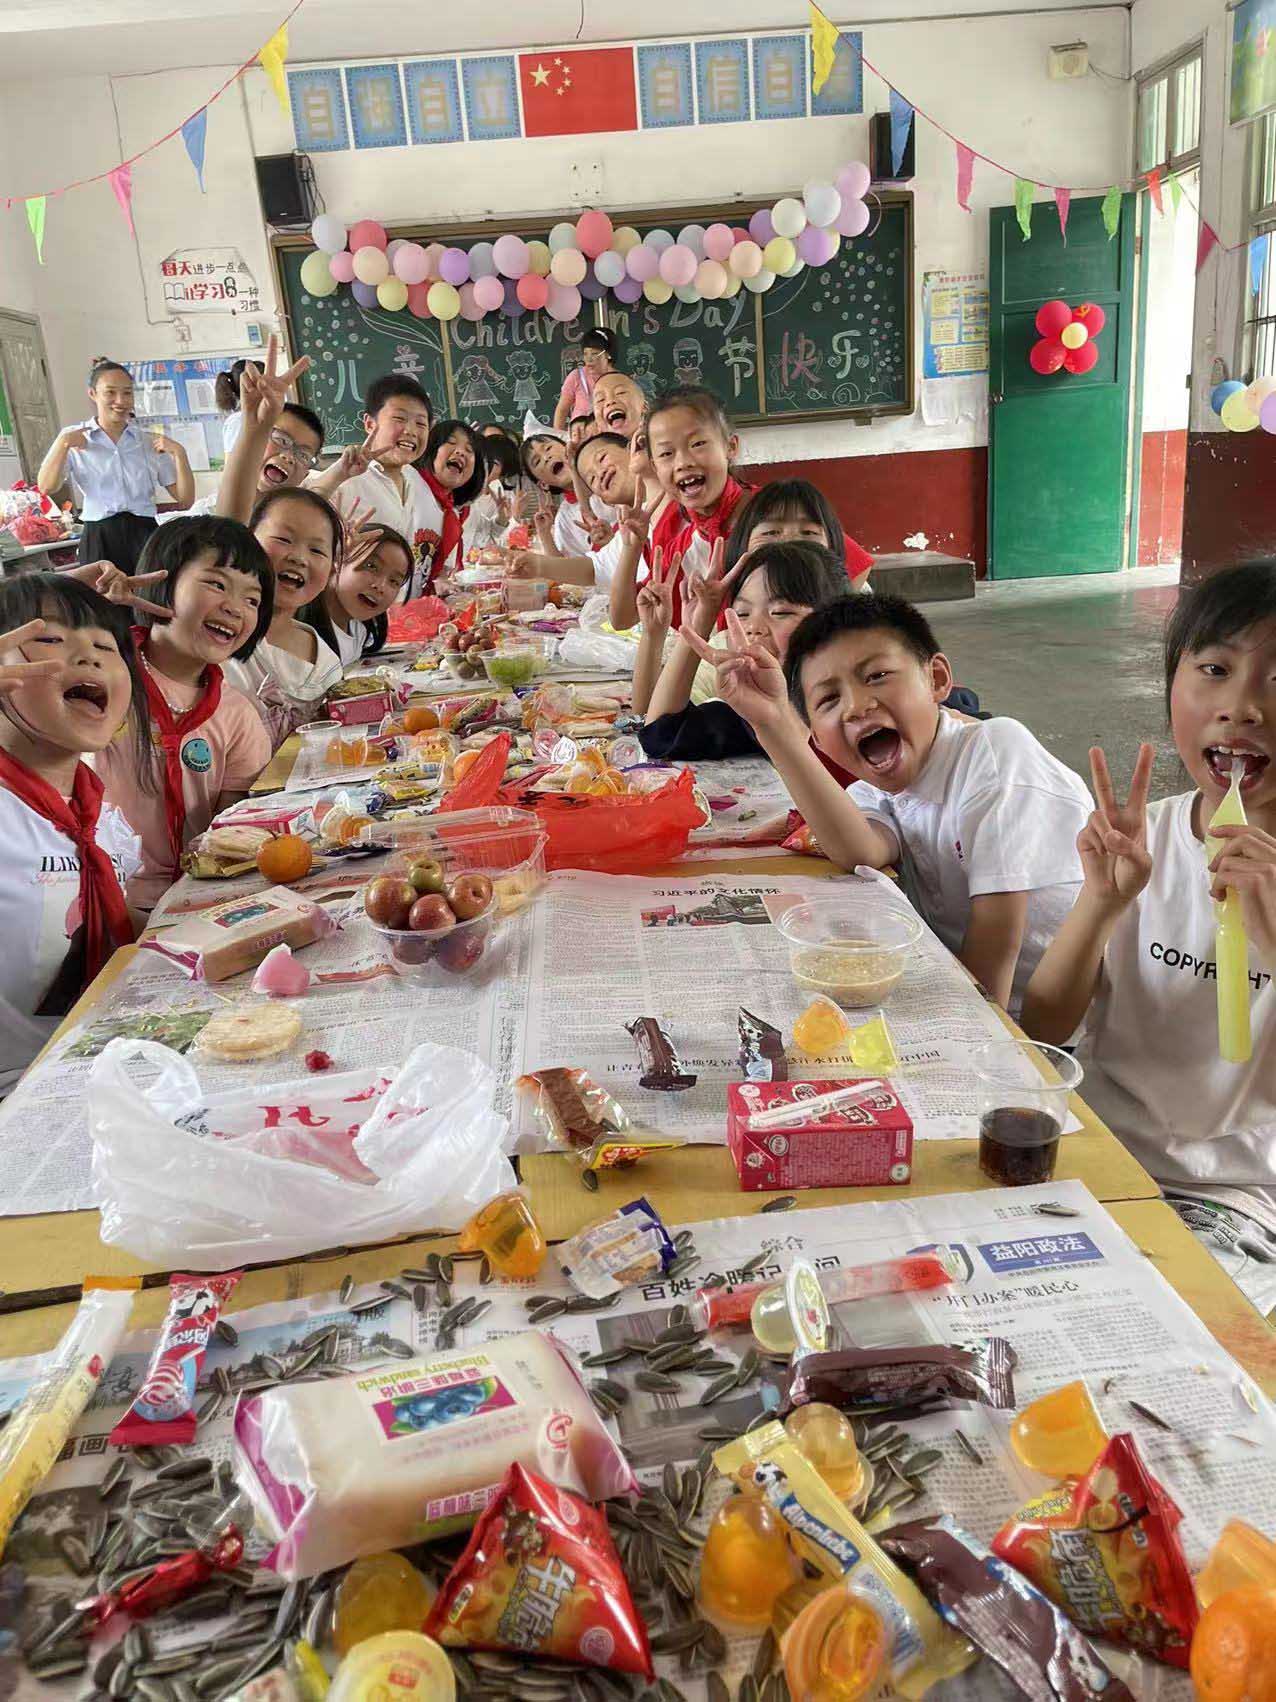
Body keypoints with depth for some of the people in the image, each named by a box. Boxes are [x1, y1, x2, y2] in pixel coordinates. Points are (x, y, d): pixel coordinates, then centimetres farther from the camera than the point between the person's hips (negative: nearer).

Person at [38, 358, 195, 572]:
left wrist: (179, 453, -5)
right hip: (99, 540, -1)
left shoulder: (151, 442, 9)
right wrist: (62, 444, -11)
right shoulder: (73, 439, 9)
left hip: (145, 535, 1)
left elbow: (185, 499, 6)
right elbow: (46, 488, -2)